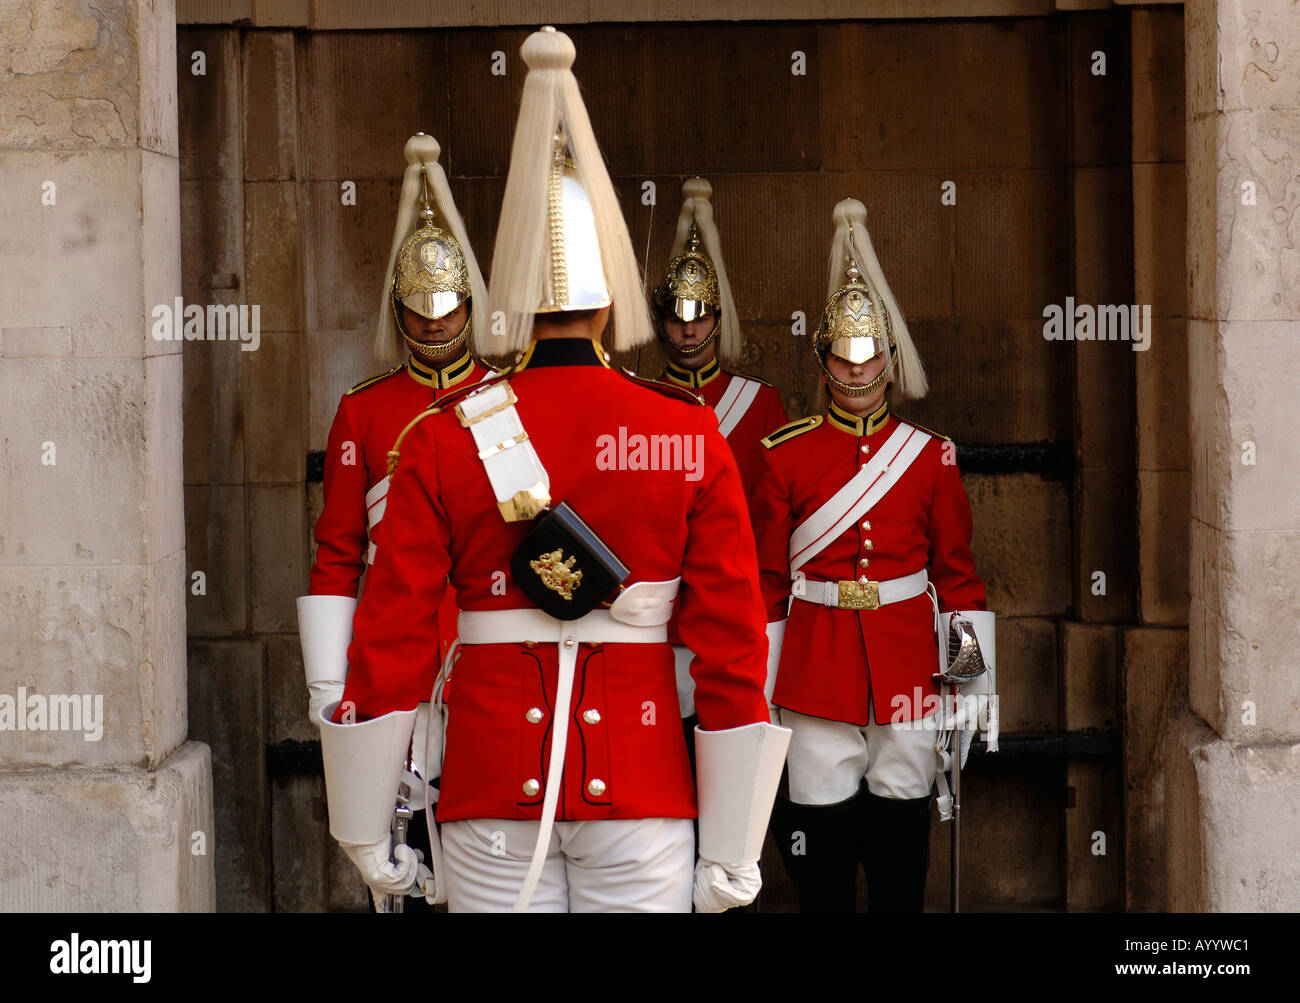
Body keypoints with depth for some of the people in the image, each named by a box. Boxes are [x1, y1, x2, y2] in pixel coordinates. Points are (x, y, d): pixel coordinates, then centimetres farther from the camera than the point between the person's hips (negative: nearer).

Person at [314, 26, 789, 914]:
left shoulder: (441, 441, -3)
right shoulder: (691, 436, -3)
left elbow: (389, 647, -3)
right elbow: (734, 647, -4)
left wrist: (369, 838, 6)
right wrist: (731, 851, 1)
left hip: (493, 776, 0)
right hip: (641, 779, 0)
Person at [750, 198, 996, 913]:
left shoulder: (930, 457, 5)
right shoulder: (786, 455, 2)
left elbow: (958, 576, 7)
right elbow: (766, 583, 4)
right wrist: (759, 694, 2)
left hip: (907, 672, 1)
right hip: (817, 666, -1)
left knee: (901, 826, 6)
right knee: (822, 831, 1)